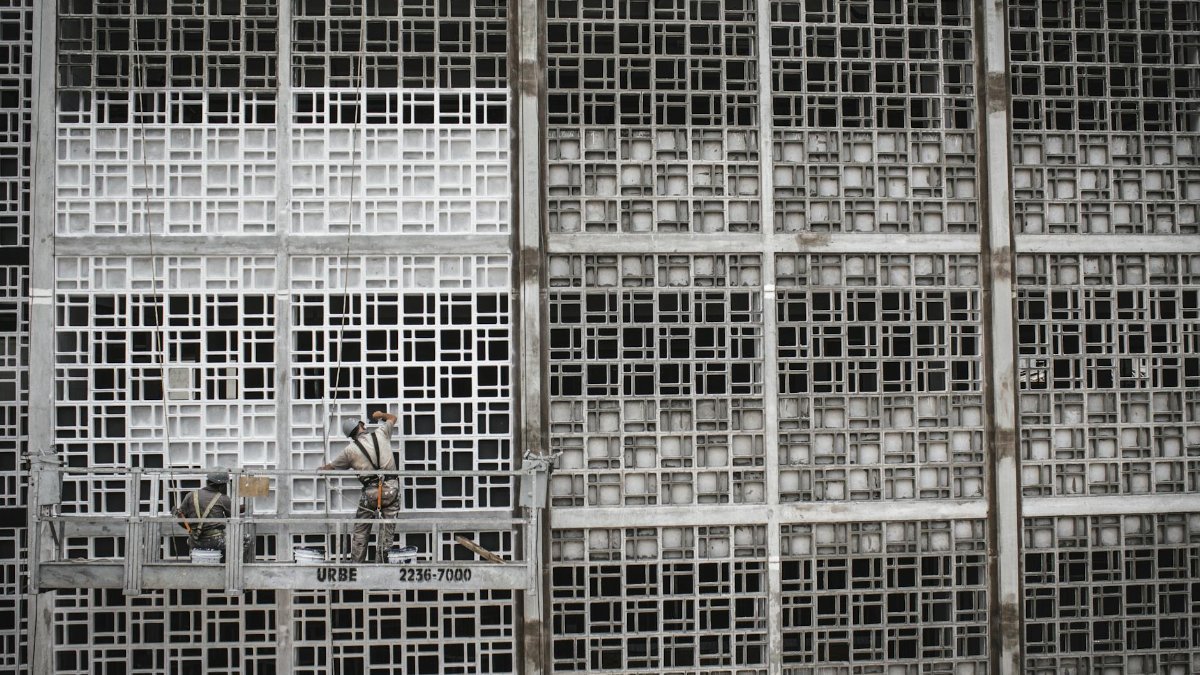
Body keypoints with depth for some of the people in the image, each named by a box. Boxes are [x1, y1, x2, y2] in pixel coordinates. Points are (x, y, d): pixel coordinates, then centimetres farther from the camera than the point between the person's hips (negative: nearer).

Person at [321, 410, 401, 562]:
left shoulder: (350, 450, 4)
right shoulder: (381, 434, 7)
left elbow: (331, 467, 16)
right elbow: (392, 418, 27)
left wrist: (321, 469, 38)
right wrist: (381, 414, 47)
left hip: (370, 491, -1)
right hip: (391, 488, 1)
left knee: (360, 531, 10)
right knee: (386, 531, 5)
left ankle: (356, 563, 9)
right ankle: (381, 564, 4)